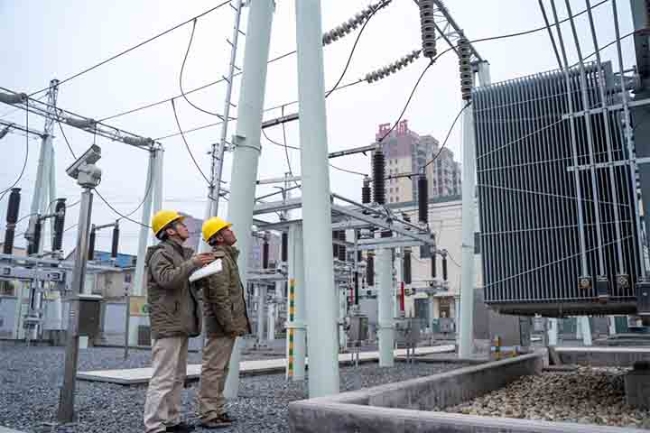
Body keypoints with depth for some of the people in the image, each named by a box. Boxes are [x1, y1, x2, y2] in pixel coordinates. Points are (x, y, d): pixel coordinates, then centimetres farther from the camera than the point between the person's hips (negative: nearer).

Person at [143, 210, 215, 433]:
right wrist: (193, 263, -23)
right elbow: (167, 278, -25)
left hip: (181, 324, 10)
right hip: (168, 324, -10)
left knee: (177, 377, 14)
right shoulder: (162, 253, -7)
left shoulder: (181, 253, 22)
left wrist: (202, 267, 13)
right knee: (164, 377, -10)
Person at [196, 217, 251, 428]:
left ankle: (217, 410, 22)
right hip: (222, 324, -10)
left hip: (226, 323, 10)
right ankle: (208, 414, 1)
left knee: (220, 369, 14)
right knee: (213, 368, -5)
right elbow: (219, 297, -22)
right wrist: (230, 325, -19)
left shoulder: (226, 256, 18)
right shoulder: (219, 258, -14)